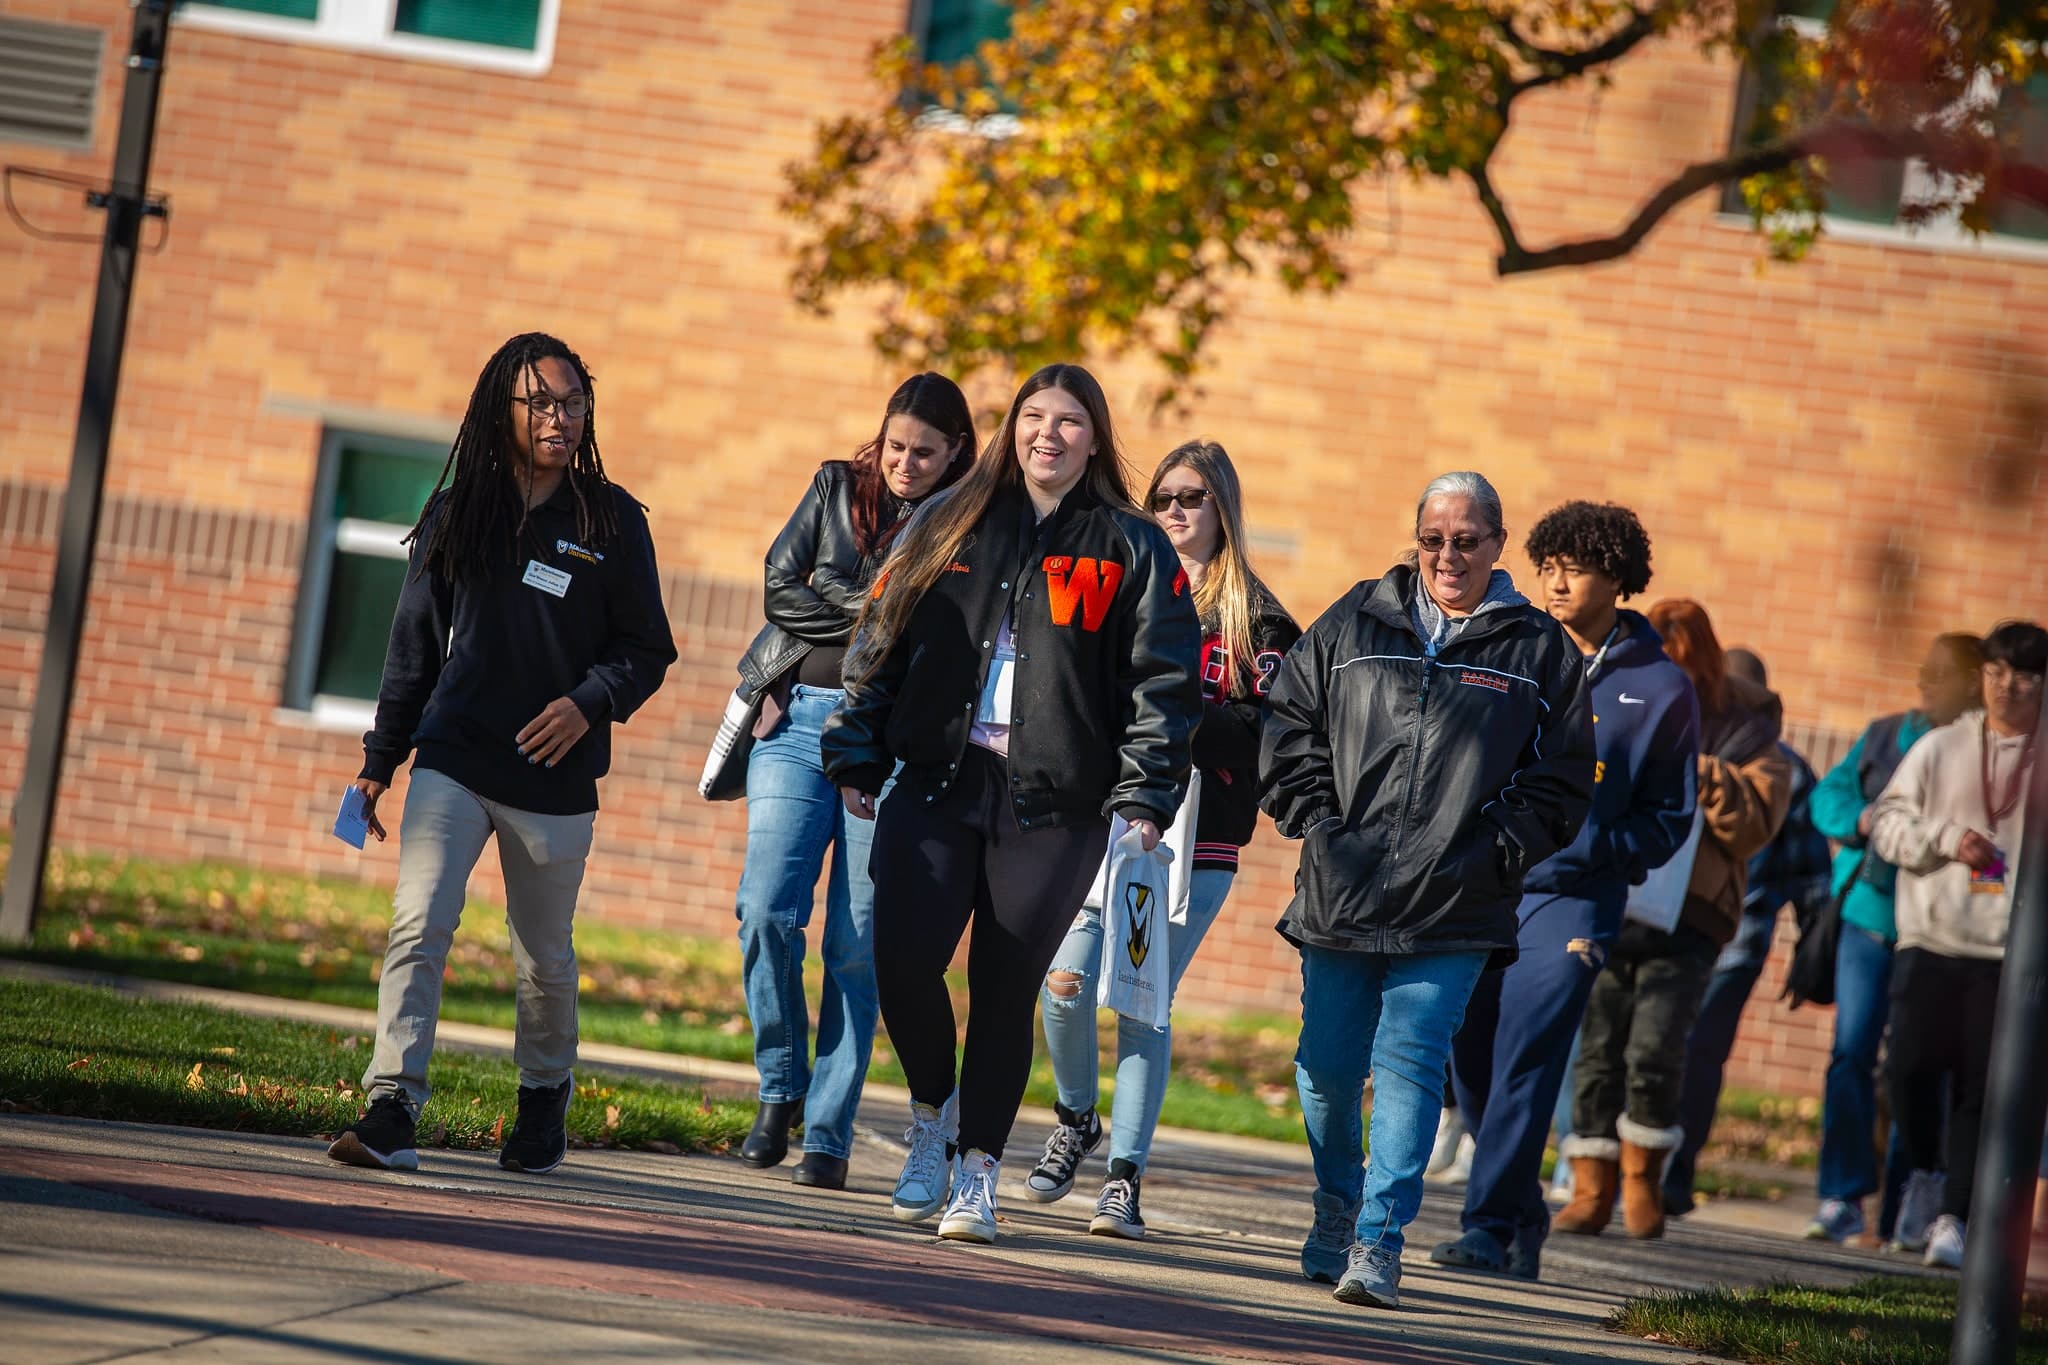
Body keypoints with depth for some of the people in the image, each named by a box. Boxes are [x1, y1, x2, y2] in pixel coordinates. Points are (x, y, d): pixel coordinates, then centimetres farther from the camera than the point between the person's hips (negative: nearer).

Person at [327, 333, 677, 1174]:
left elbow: (647, 648, 4)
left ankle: (545, 1103, 35)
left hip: (554, 780, -1)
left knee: (544, 958, 11)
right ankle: (391, 1112, -21)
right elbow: (415, 643, 12)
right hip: (453, 762, 1)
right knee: (419, 925, -16)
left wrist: (590, 703, -15)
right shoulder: (459, 512, 6)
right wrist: (380, 759, 11)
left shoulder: (611, 521, 1)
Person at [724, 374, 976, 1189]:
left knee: (858, 942, -4)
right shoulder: (837, 488, 13)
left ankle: (828, 1133, 2)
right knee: (768, 911, -11)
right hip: (799, 721, 2)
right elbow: (781, 590, 5)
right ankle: (781, 1087, 9)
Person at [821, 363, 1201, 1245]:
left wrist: (1145, 795, -9)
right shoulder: (948, 526, 12)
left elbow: (1165, 681, 1)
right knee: (902, 959, -11)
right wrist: (858, 757, 7)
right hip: (938, 781, 2)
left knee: (1005, 989, -1)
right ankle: (933, 1110, 16)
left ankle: (978, 1167, 12)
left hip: (1055, 806, -2)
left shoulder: (1132, 551, 4)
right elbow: (882, 643, 14)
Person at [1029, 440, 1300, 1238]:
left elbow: (1266, 734, -5)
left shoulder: (1257, 620, 5)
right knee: (1066, 985, -10)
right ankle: (1076, 1120, 18)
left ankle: (1125, 1173, 4)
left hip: (1196, 841, -2)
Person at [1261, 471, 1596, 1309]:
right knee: (1326, 1066, 6)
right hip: (1340, 895, 2)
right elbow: (1288, 725, 11)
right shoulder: (1354, 625, 8)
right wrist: (1317, 822, 0)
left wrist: (1495, 854, -4)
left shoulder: (1540, 652, 5)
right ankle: (1336, 1212, 31)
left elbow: (1561, 781, 7)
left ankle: (1380, 1241, -9)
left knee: (1410, 1062, -12)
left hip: (1455, 909, -2)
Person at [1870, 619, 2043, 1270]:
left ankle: (1954, 1219, 8)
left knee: (1981, 1088, -1)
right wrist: (1947, 840, -8)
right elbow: (1887, 821, 8)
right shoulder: (1941, 748, 9)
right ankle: (1925, 1172, 16)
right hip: (1931, 939, 1)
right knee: (1912, 1064, -10)